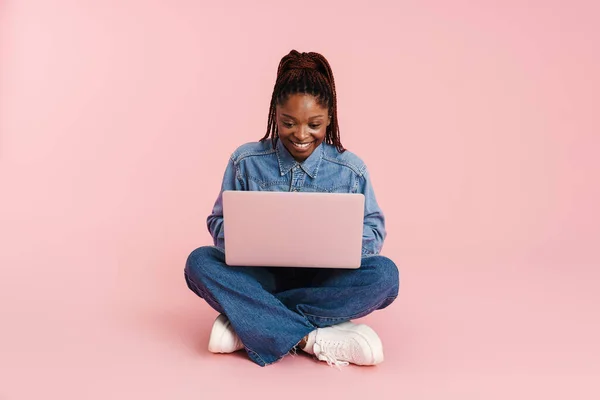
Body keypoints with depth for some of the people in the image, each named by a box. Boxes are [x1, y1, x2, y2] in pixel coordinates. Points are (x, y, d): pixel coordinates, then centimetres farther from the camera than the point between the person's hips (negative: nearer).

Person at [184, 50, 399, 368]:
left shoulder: (350, 169, -4)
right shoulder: (246, 161, -4)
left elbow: (374, 230, 0)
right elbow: (219, 223, 1)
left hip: (325, 282, 0)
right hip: (263, 277, 0)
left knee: (384, 273, -29)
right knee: (200, 262, -26)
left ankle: (246, 322, -26)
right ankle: (314, 339, -31)